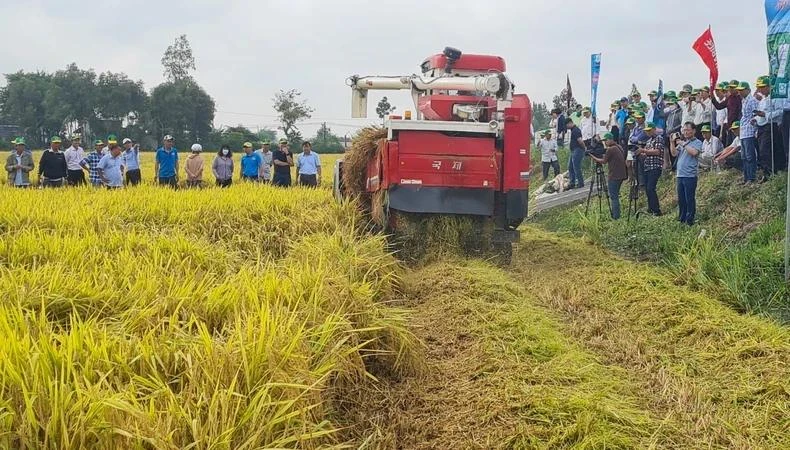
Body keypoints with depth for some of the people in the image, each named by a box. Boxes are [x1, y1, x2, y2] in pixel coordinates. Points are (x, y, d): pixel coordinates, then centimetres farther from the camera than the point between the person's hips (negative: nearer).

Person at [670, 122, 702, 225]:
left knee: (690, 199, -4)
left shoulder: (697, 142, -1)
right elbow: (674, 153, 8)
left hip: (690, 175, -6)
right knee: (681, 199, 11)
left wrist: (683, 144, -15)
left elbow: (694, 152, -20)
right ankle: (681, 219, 19)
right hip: (680, 175, 6)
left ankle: (689, 221, 0)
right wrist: (672, 142, -4)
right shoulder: (681, 142, 17)